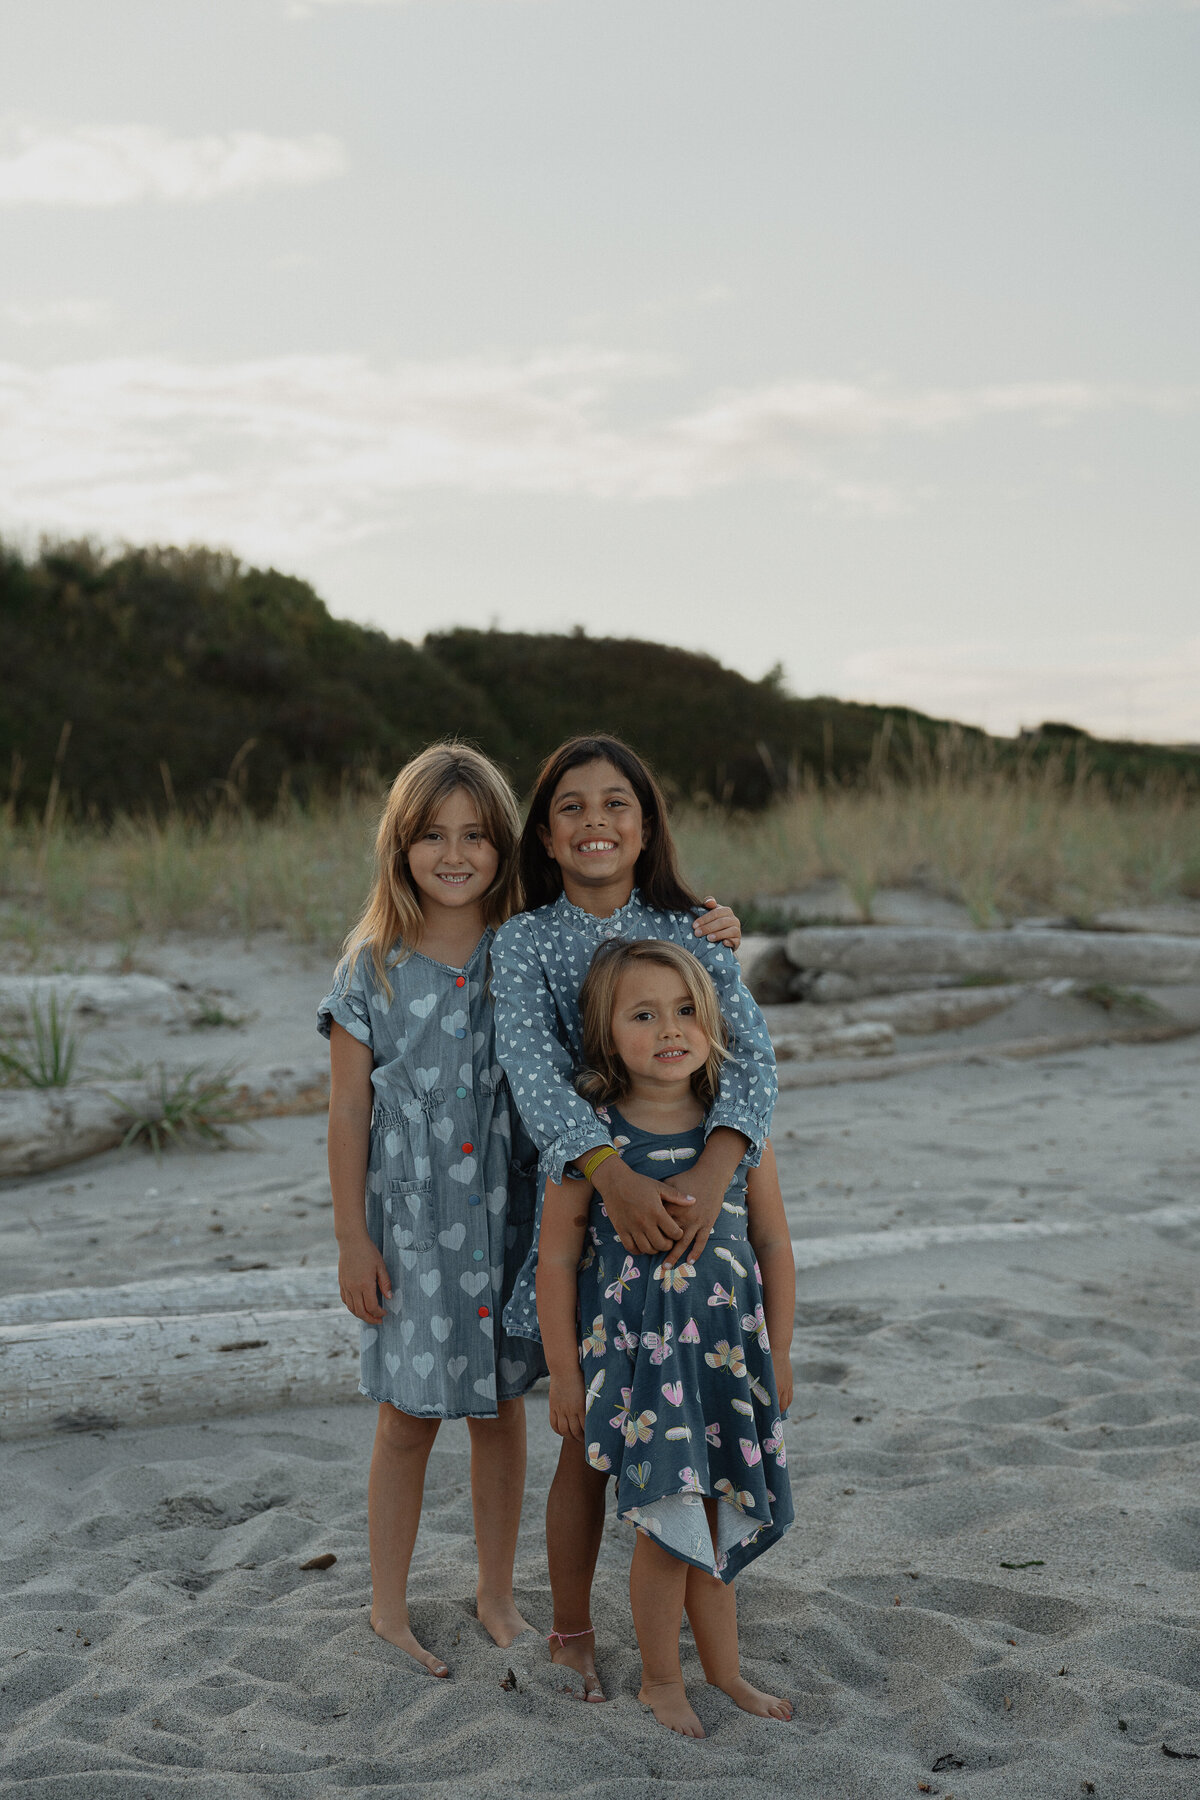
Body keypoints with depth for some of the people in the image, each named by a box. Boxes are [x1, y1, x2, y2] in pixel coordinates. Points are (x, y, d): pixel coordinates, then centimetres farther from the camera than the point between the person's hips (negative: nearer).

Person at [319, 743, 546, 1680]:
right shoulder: (374, 967, -5)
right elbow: (348, 1111, -3)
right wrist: (353, 1238, -4)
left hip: (509, 1212, 2)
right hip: (411, 1221, -2)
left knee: (502, 1408, 12)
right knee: (410, 1415, 7)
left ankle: (498, 1595, 29)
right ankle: (390, 1605, 23)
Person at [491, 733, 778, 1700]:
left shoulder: (695, 935, 1)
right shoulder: (523, 945, -3)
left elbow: (749, 1051, -13)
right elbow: (537, 1073, -19)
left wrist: (715, 1168, -32)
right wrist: (616, 1176, -36)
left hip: (690, 1203, 2)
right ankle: (572, 1632, 25)